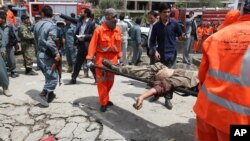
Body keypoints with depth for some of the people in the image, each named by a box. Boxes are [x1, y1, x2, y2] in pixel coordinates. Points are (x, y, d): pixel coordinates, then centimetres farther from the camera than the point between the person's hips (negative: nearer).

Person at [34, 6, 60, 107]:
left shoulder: (37, 25, 7)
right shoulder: (52, 25, -16)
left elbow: (36, 39, 13)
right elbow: (50, 42, -26)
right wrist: (56, 53, -18)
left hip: (40, 54, 8)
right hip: (48, 55, -8)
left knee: (49, 76, 19)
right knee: (53, 76, -1)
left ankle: (50, 94, 26)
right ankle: (44, 94, -11)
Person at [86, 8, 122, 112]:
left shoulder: (118, 30, 4)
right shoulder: (99, 30, -12)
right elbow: (93, 45, -12)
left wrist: (119, 57, 12)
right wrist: (90, 58, -17)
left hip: (113, 58, 5)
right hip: (102, 58, -5)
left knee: (110, 80, 14)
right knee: (101, 81, 0)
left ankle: (105, 99, 33)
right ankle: (103, 103, 10)